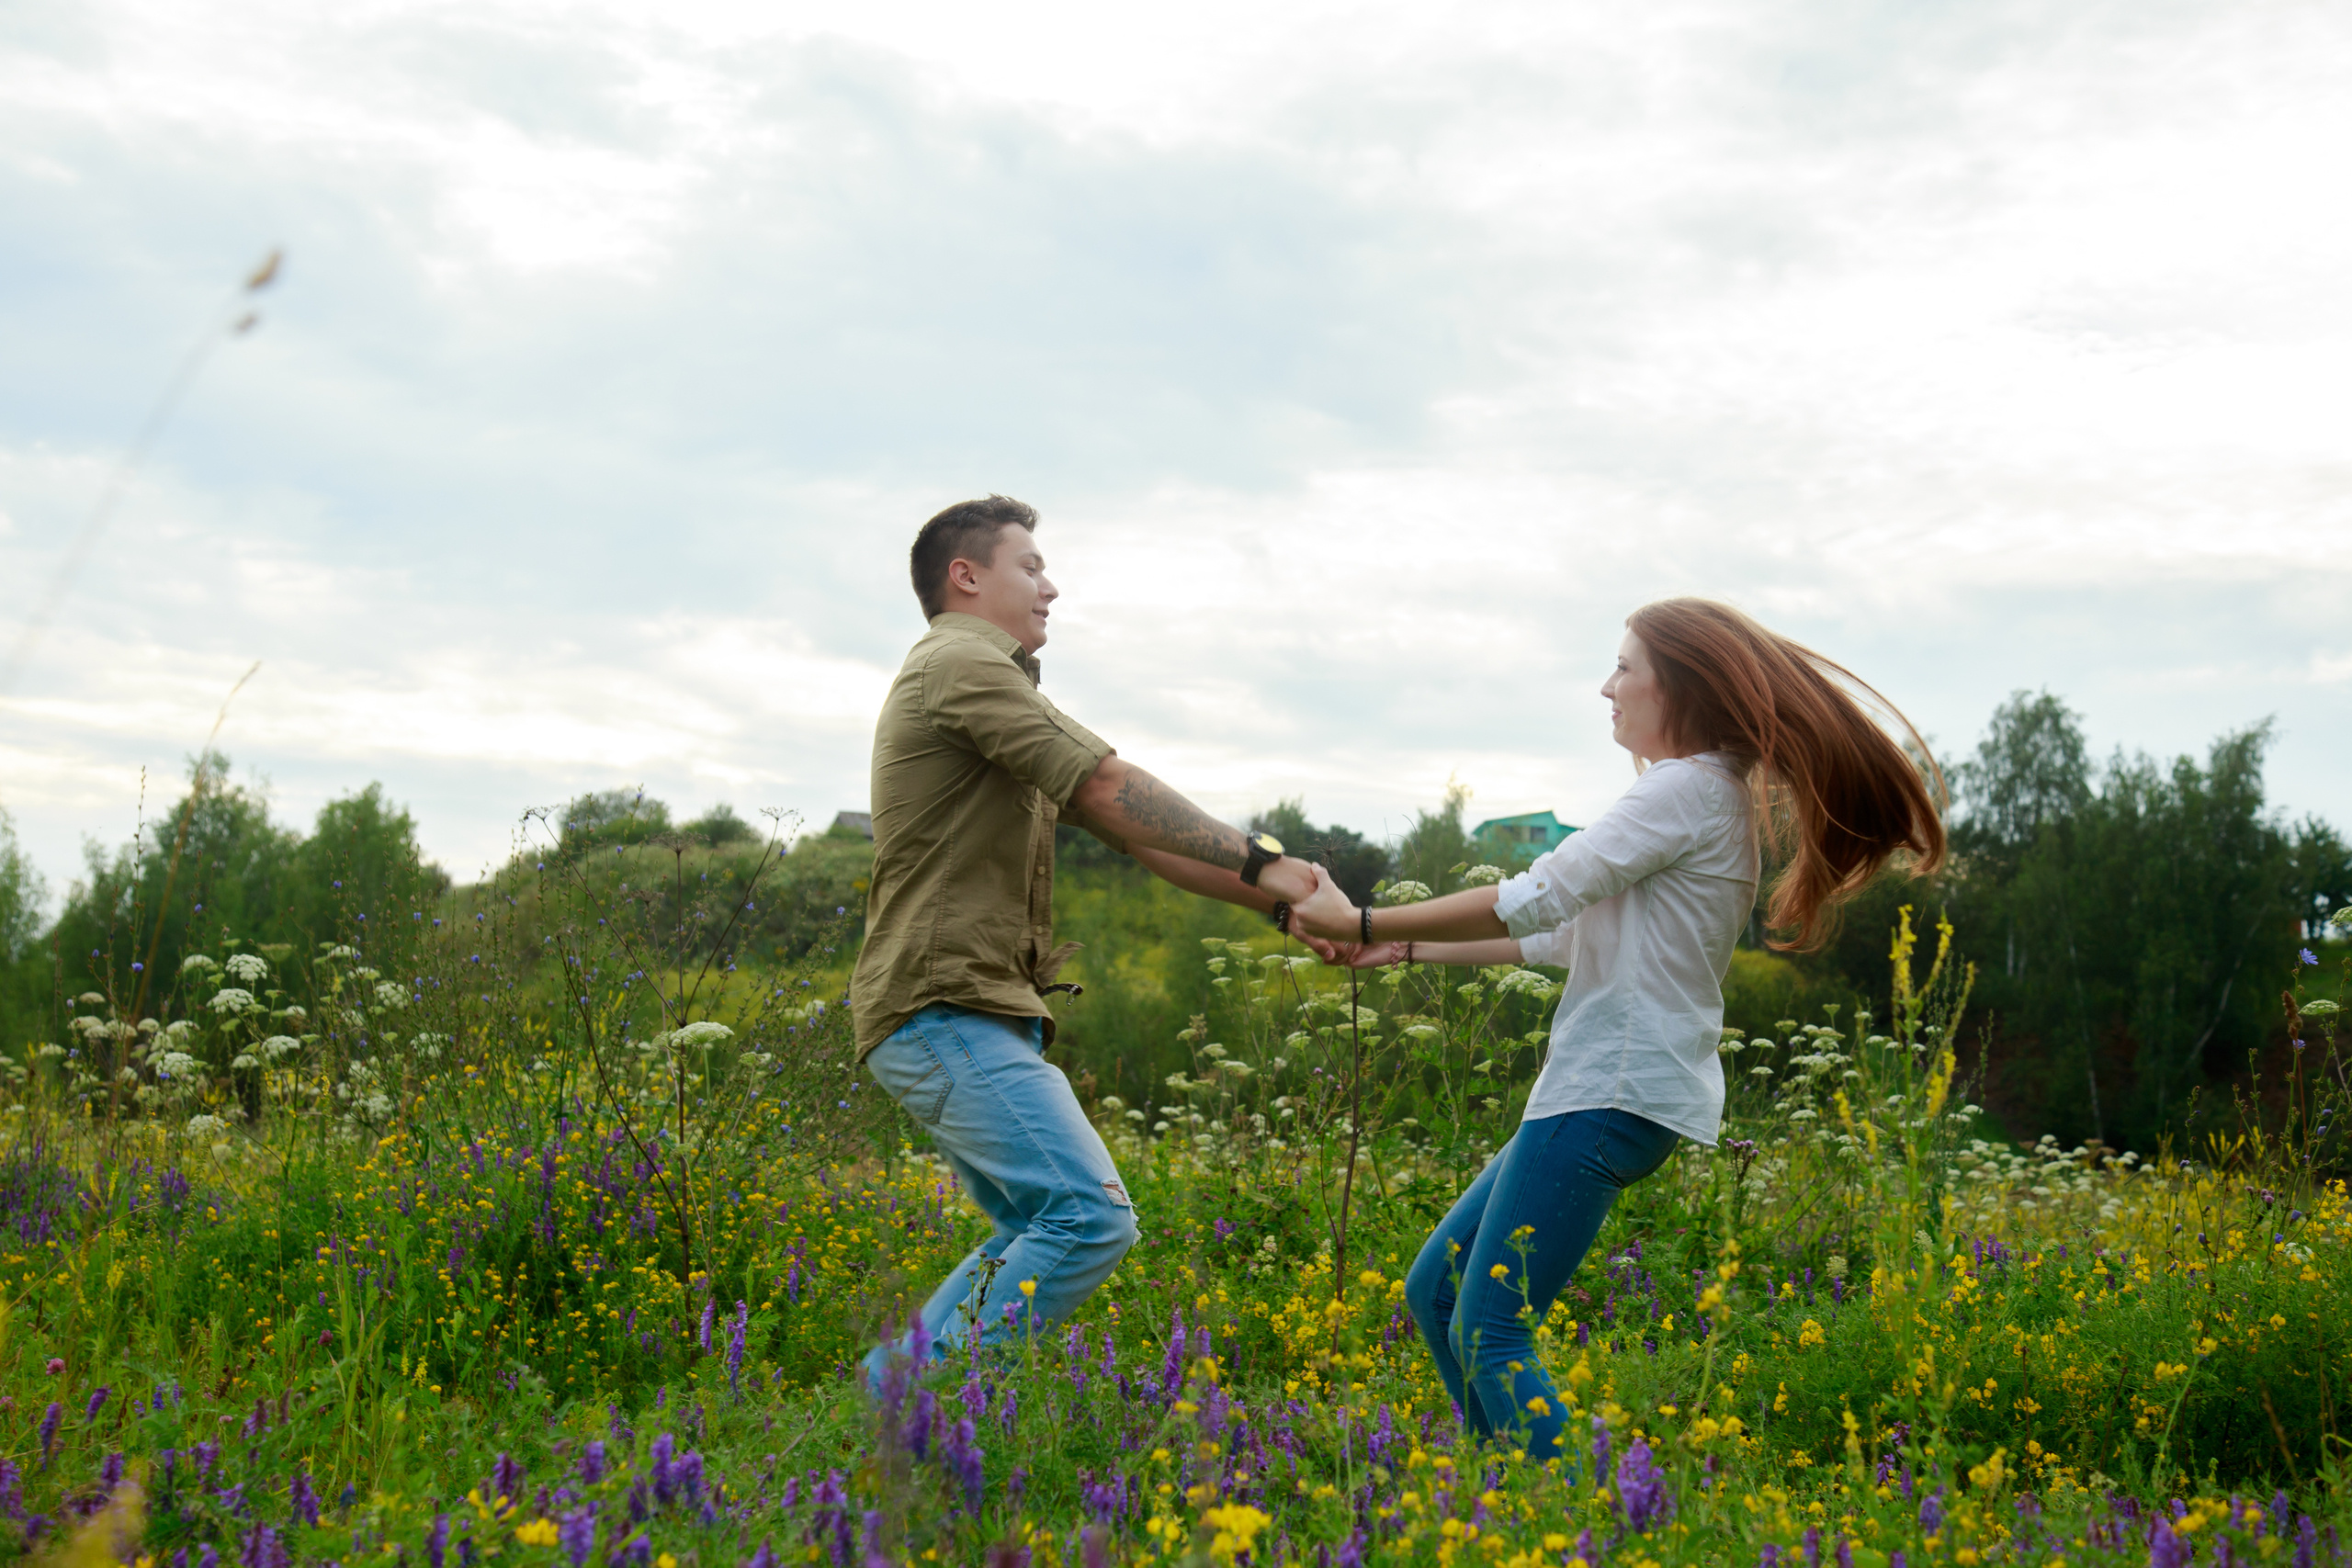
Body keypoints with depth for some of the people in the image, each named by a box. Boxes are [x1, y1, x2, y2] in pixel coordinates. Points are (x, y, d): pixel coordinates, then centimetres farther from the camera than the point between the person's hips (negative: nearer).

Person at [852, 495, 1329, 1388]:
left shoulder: (995, 688, 24)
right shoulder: (961, 664, -8)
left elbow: (1135, 831, 18)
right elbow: (1115, 792, -15)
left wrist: (1276, 899, 9)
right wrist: (1259, 860, -10)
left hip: (975, 1019, 11)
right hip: (945, 1010, -11)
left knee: (1036, 1233, 16)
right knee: (1089, 1216, -18)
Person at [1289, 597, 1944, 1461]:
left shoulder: (1689, 788, -11)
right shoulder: (1713, 795, 20)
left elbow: (1538, 901, -16)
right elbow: (1568, 935, 21)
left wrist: (1365, 920, -10)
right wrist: (1412, 947, 17)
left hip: (1617, 1096, -10)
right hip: (1602, 1090, 10)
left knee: (1490, 1332, -12)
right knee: (1435, 1290, 12)